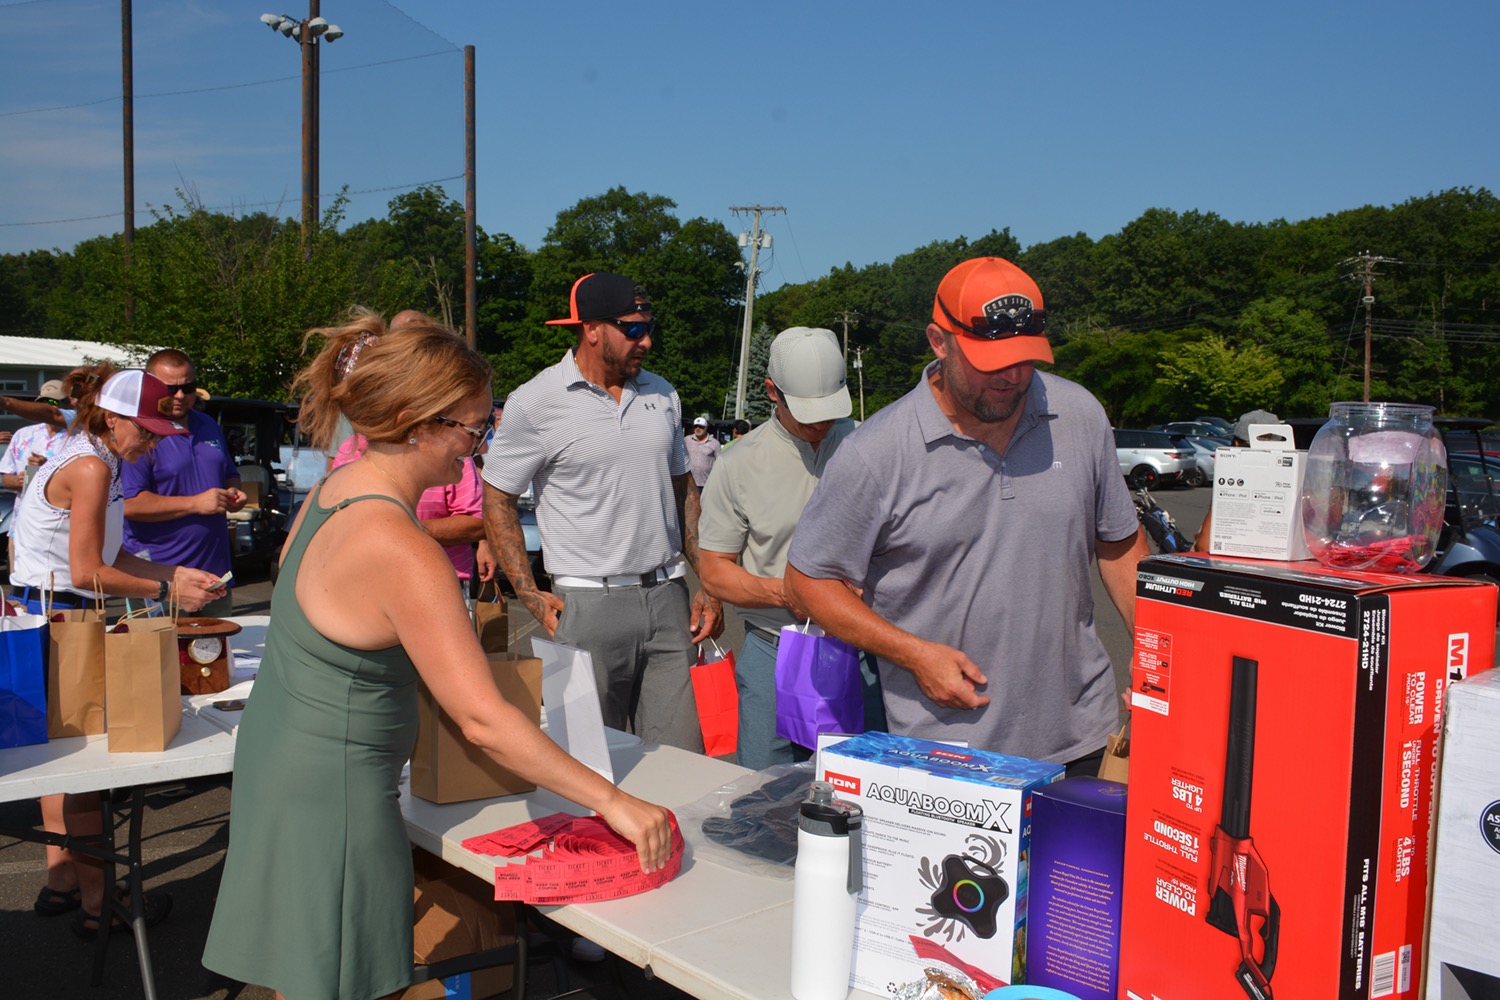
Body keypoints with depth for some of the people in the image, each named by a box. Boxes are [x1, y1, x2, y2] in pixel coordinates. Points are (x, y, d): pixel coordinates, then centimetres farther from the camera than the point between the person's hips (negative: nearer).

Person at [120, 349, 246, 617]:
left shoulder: (209, 426, 14)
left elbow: (230, 474, 28)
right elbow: (128, 504, -18)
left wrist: (233, 493, 3)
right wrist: (195, 504, -20)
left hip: (215, 566, 7)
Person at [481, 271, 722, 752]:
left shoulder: (662, 394, 10)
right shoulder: (535, 404, -5)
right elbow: (497, 500, 0)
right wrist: (530, 594, -7)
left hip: (667, 598, 4)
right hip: (590, 603, -4)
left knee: (683, 760, 5)